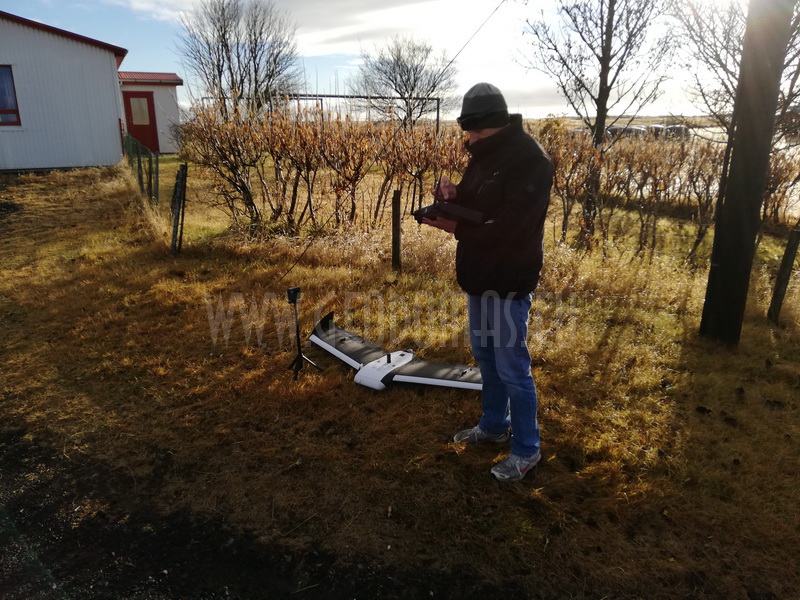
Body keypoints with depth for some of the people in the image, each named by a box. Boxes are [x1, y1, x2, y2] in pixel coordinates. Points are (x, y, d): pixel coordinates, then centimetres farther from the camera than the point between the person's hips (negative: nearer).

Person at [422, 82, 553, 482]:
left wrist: (456, 228, -24)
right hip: (479, 276, 9)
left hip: (508, 282, -9)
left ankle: (526, 449, 19)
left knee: (512, 367, 0)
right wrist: (451, 196, -9)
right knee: (485, 356, 21)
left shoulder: (529, 160, -19)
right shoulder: (484, 155, 9)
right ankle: (494, 425, 41)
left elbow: (512, 226, -26)